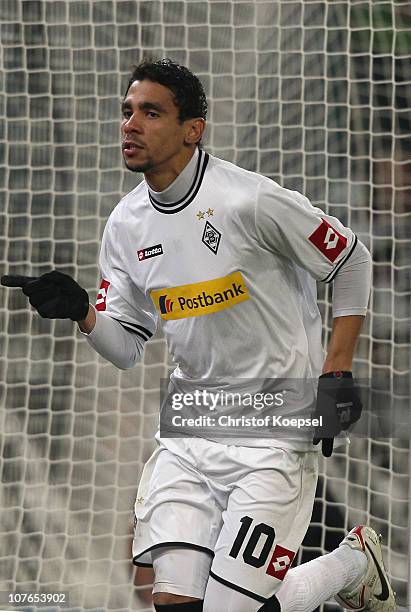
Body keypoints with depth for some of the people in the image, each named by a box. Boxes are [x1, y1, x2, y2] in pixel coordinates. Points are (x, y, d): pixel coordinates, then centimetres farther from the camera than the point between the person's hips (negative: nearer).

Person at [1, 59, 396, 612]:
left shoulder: (250, 201, -16)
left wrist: (337, 372, -7)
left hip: (274, 428, -6)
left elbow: (351, 261, -4)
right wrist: (81, 312, -11)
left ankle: (354, 563, 19)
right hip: (188, 432, 6)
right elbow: (126, 348, 9)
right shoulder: (126, 224, 4)